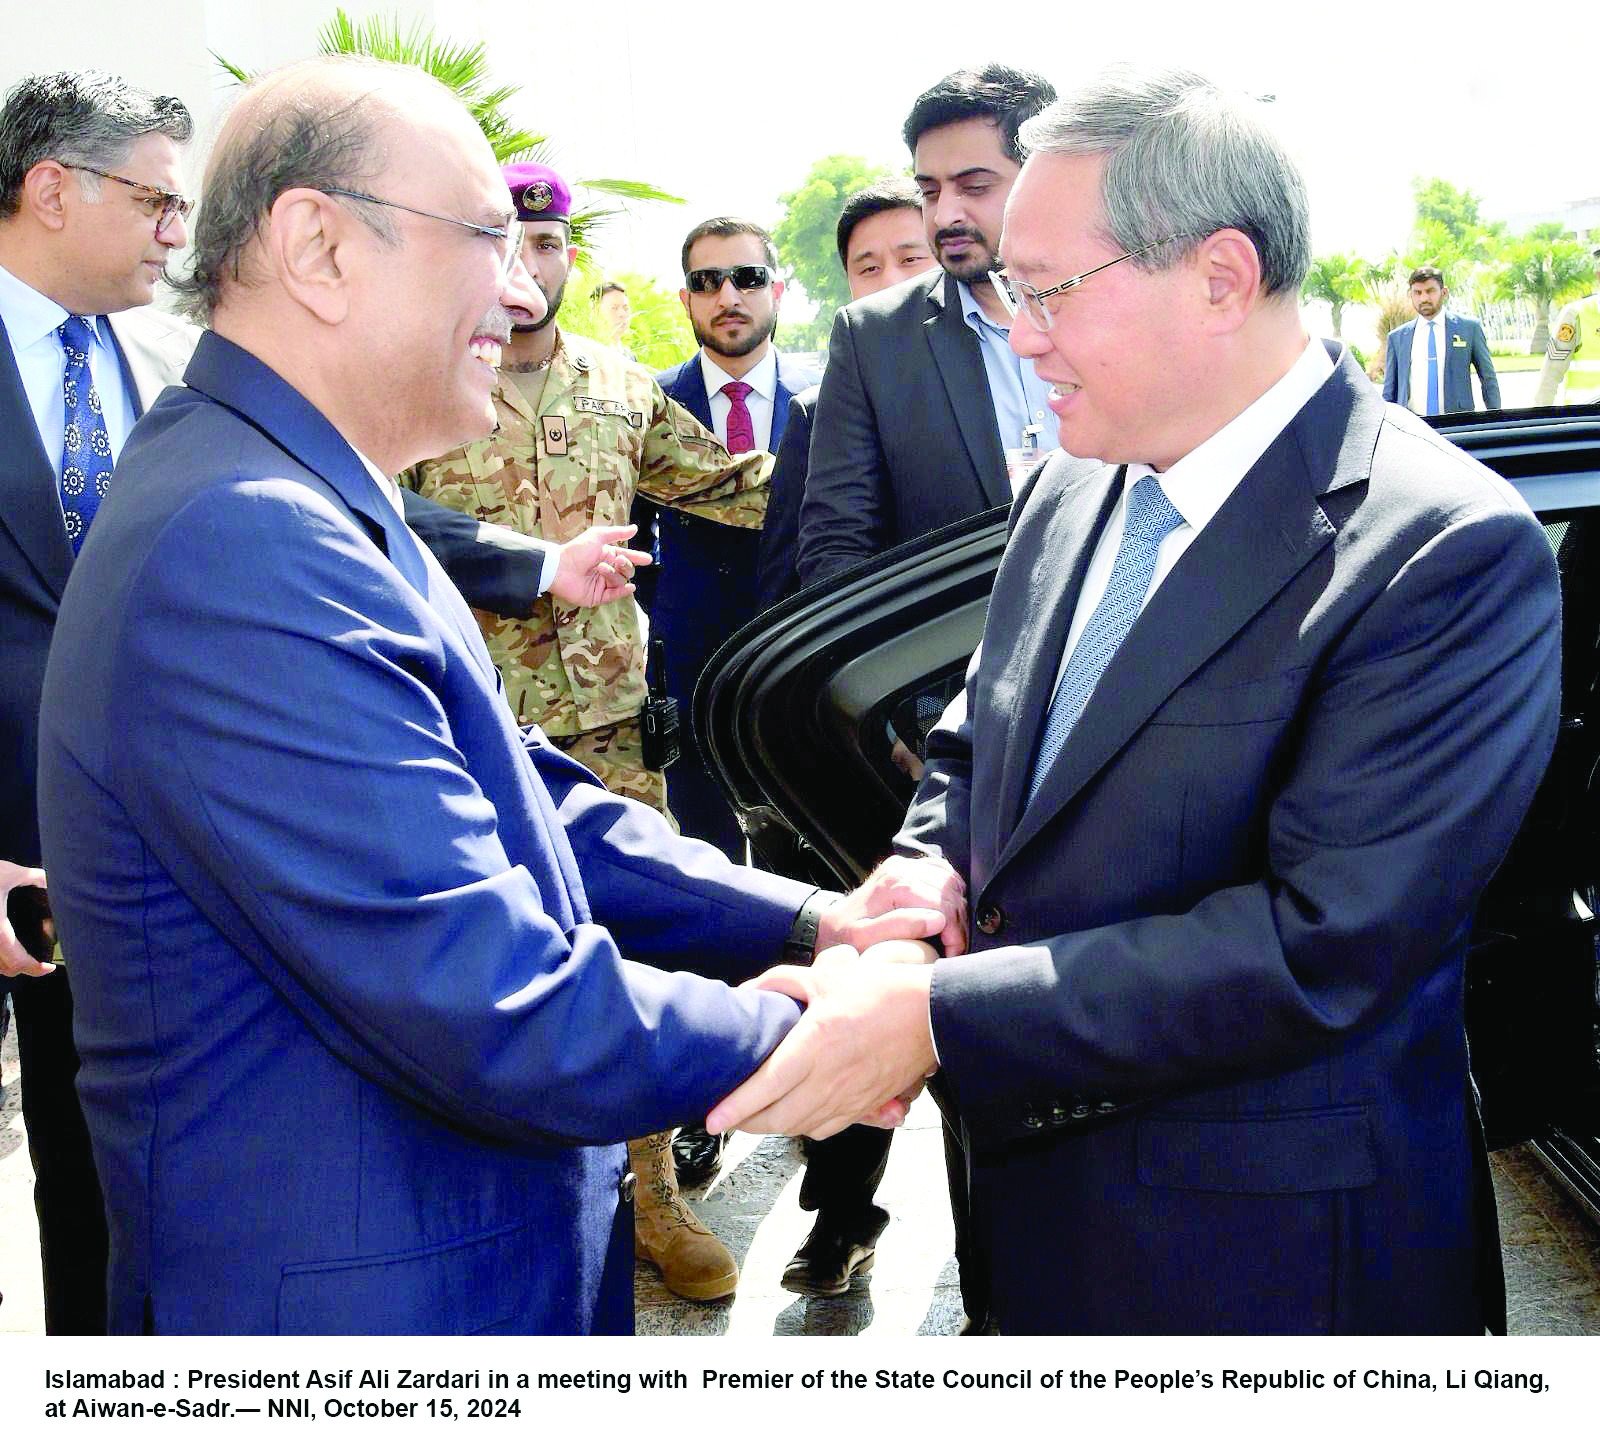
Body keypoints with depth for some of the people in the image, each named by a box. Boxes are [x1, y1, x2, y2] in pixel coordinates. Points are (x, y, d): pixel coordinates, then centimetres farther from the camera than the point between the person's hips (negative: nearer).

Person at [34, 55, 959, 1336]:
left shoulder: (311, 514, 7)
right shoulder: (242, 553, -26)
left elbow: (527, 821, 8)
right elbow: (503, 1020, -27)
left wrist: (810, 918, -2)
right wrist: (806, 1036, -13)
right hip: (371, 1294, -9)